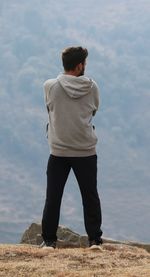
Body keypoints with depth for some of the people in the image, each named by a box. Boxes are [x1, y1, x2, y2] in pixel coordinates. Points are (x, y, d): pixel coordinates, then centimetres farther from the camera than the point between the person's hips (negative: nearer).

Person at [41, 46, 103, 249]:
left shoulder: (50, 86, -7)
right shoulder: (92, 87, -5)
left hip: (58, 151, 0)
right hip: (86, 151, 0)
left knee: (53, 198, 6)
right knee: (90, 197, 9)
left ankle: (49, 240, 9)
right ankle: (95, 240, 11)